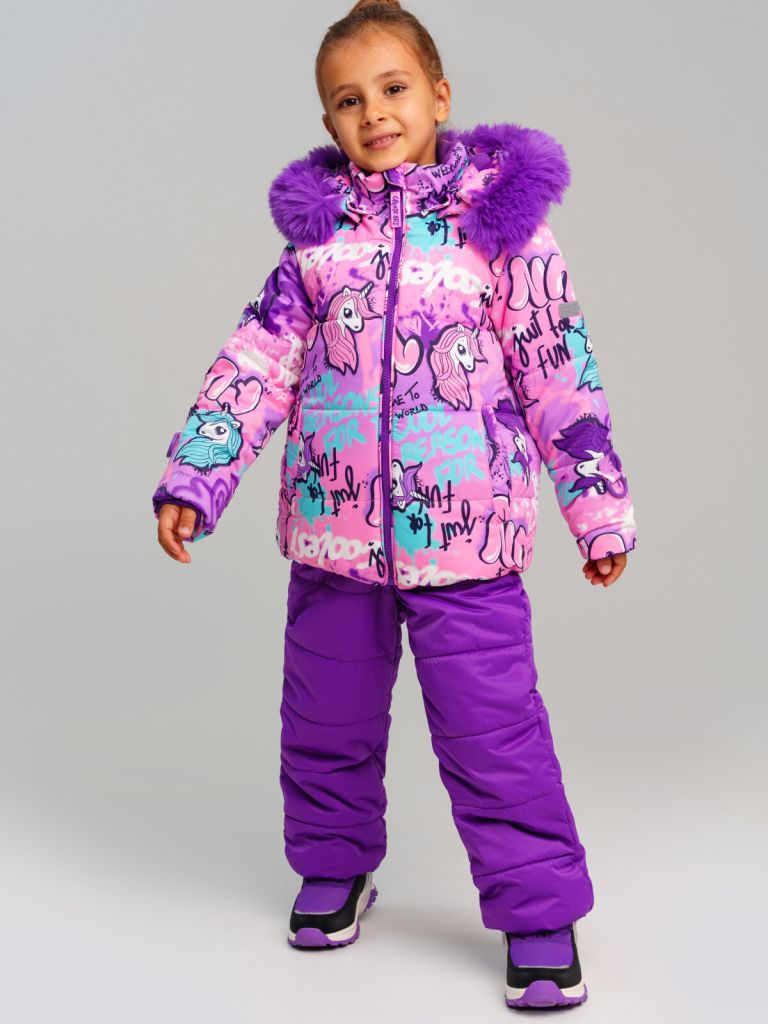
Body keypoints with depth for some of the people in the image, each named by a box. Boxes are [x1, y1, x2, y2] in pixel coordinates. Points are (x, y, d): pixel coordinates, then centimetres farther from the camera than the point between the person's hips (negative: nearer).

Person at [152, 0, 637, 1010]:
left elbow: (560, 375, 0)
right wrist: (193, 477, -1)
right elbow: (258, 360, 5)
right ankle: (334, 869, 40)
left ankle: (541, 914, 15)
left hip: (465, 537, -3)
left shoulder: (501, 222, -3)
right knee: (326, 719, 17)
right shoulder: (316, 228, 5)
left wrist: (600, 509, 2)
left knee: (494, 730, 0)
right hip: (333, 530, 4)